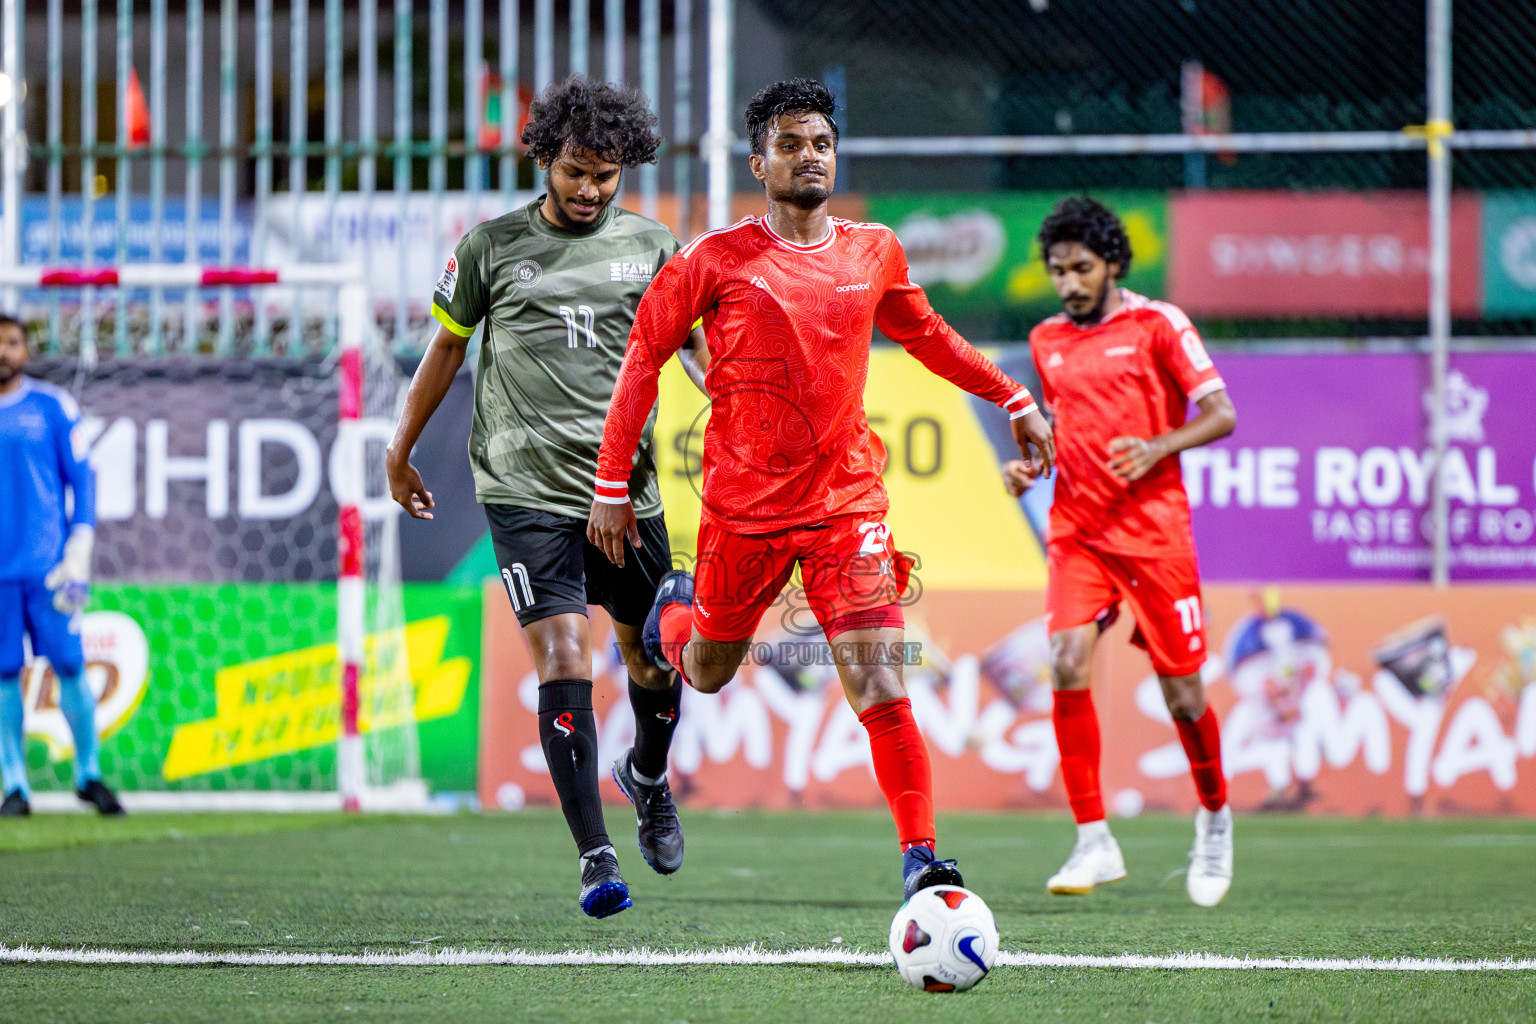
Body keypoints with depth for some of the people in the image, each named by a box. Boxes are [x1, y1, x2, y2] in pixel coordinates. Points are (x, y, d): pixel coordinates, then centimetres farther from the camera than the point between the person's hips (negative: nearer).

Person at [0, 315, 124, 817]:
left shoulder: (53, 407, 4)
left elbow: (82, 479, 4)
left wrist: (79, 554, -4)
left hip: (46, 565, -1)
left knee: (70, 667, -4)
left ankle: (88, 773, 9)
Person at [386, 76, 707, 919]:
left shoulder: (651, 246, 7)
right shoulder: (491, 245, 3)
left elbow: (697, 345, 10)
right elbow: (446, 346, 15)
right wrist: (401, 453, 21)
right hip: (527, 489, -3)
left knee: (654, 659, 11)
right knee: (564, 659, -14)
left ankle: (648, 776, 45)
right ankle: (596, 861, -14)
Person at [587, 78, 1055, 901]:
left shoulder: (874, 254, 6)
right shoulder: (717, 261, -5)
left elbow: (923, 333, 25)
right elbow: (645, 354, 1)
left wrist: (1013, 399, 26)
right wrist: (612, 486, 0)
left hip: (847, 500, 1)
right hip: (743, 505, -1)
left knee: (880, 686, -13)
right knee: (708, 673, 16)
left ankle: (919, 859, -14)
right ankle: (674, 613, 51)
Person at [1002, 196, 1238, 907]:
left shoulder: (1157, 325, -3)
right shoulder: (1046, 341, 13)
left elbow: (1220, 415, -5)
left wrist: (1158, 447, -20)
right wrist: (1029, 463, 8)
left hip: (1153, 529, -3)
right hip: (1076, 529, 4)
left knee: (1182, 695, 1)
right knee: (1067, 665, -18)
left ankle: (1215, 818, 29)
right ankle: (1093, 842, -14)